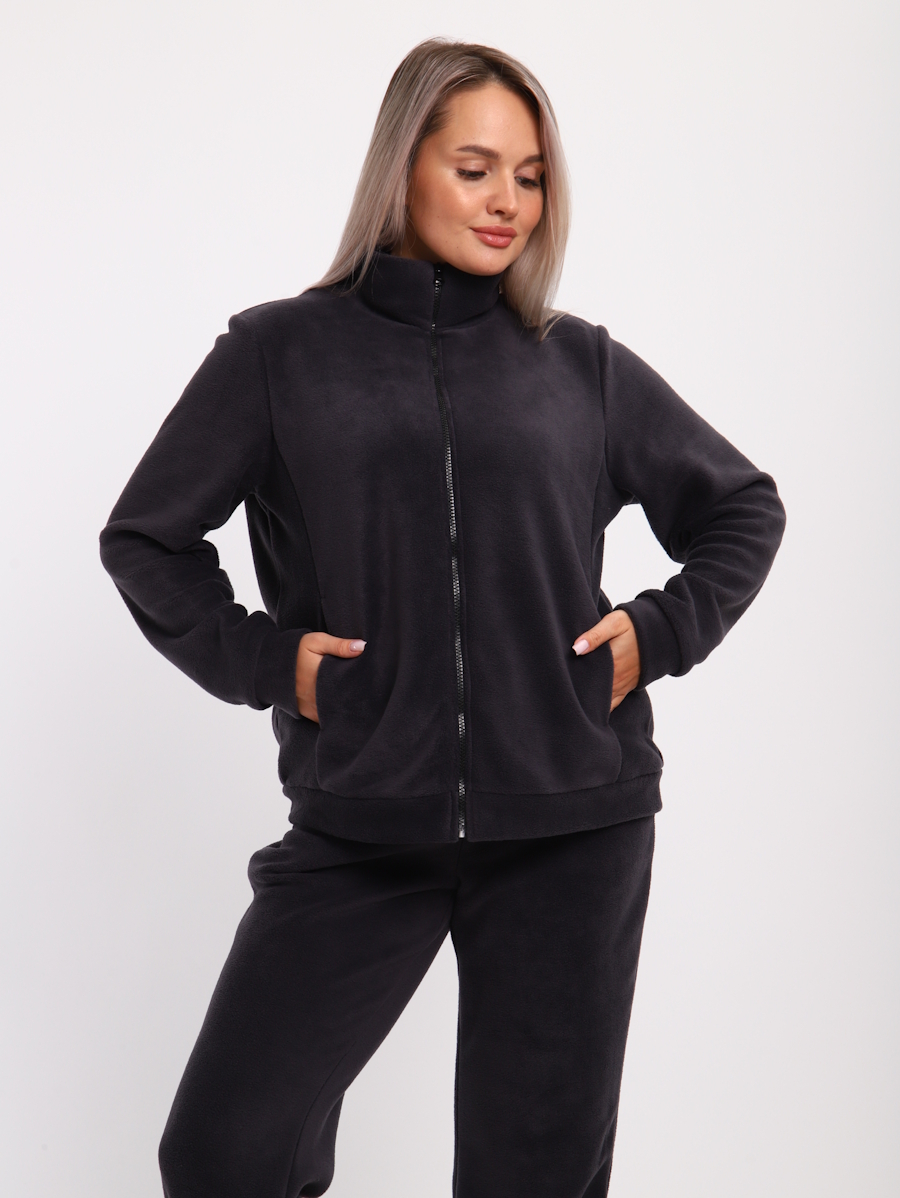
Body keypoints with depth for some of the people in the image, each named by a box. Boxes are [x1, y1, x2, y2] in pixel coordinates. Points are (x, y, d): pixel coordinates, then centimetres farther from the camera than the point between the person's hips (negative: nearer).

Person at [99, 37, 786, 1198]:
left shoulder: (584, 367, 7)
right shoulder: (282, 352, 3)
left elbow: (744, 508, 18)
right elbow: (144, 536, 9)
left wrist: (663, 630, 4)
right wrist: (257, 659, -3)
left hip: (573, 830, 1)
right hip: (360, 832, -1)